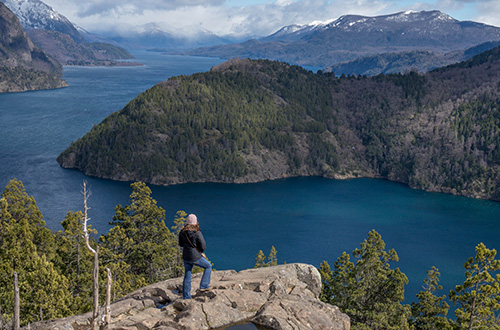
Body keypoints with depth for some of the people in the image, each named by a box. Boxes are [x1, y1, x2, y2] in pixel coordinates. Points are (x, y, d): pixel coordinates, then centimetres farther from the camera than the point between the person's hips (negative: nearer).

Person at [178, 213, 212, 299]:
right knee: (208, 266, 19)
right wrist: (200, 250, 6)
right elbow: (203, 247, -15)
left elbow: (181, 244, 10)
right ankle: (204, 285, 18)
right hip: (195, 258, -6)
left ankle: (186, 296, 23)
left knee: (187, 276, 17)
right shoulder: (197, 233, -20)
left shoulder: (182, 232, -3)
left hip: (185, 257, 6)